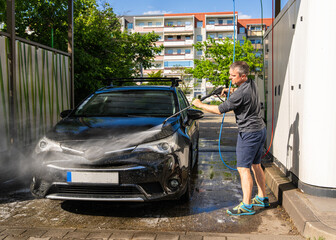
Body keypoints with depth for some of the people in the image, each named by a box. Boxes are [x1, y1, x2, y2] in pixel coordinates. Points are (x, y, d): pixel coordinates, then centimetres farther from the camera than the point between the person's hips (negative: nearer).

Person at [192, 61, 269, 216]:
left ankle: (246, 206, -3)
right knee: (256, 165, 17)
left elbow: (220, 110, -17)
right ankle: (262, 198, 27)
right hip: (260, 129, 10)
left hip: (249, 133, -10)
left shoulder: (241, 94, -23)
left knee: (243, 168, -7)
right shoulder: (251, 84, 6)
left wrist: (200, 105, -6)